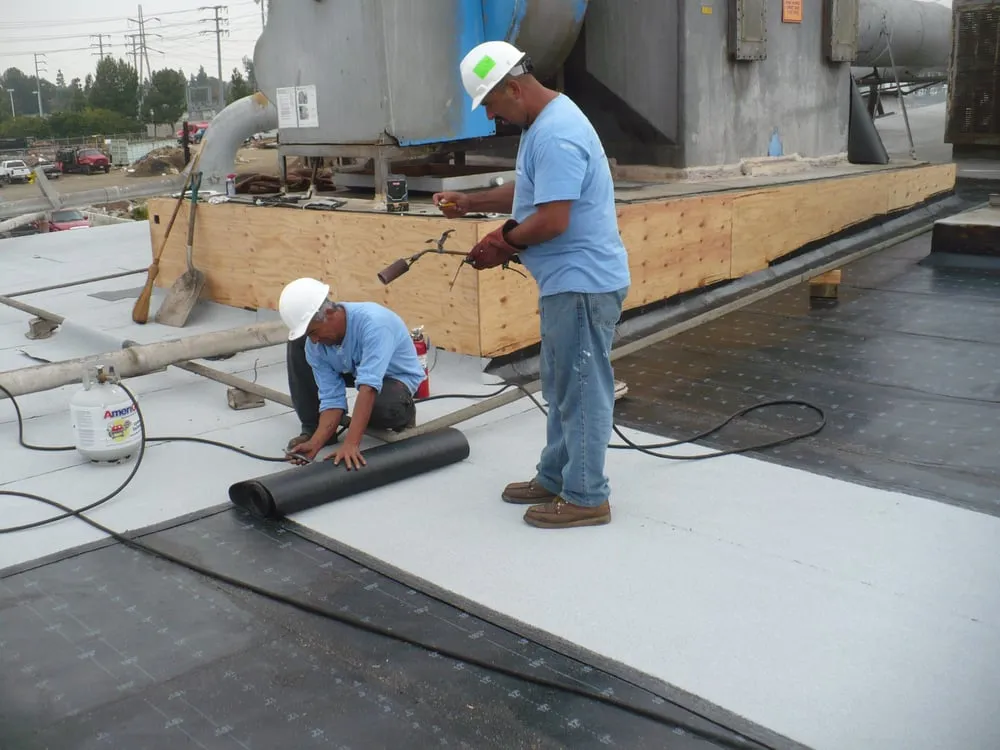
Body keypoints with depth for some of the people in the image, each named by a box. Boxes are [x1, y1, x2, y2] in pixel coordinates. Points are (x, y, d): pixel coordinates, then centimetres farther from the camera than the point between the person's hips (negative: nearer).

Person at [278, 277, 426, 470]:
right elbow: (332, 399, -18)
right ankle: (313, 428, -2)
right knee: (296, 345, -12)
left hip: (397, 375, -6)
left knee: (384, 408, -41)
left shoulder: (373, 322, -39)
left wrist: (351, 443, -52)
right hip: (355, 369, 6)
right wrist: (315, 444, -32)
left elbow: (368, 386, -46)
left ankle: (403, 410, -3)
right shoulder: (313, 346, -20)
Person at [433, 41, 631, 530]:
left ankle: (586, 498, 10)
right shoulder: (543, 123, 13)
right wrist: (469, 203, 13)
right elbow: (528, 193, 24)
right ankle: (555, 478, 31)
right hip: (568, 281, 11)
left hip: (583, 283, -11)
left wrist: (504, 243, -12)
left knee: (581, 391, -2)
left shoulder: (555, 135, -22)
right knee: (564, 387, 18)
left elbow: (552, 220, -27)